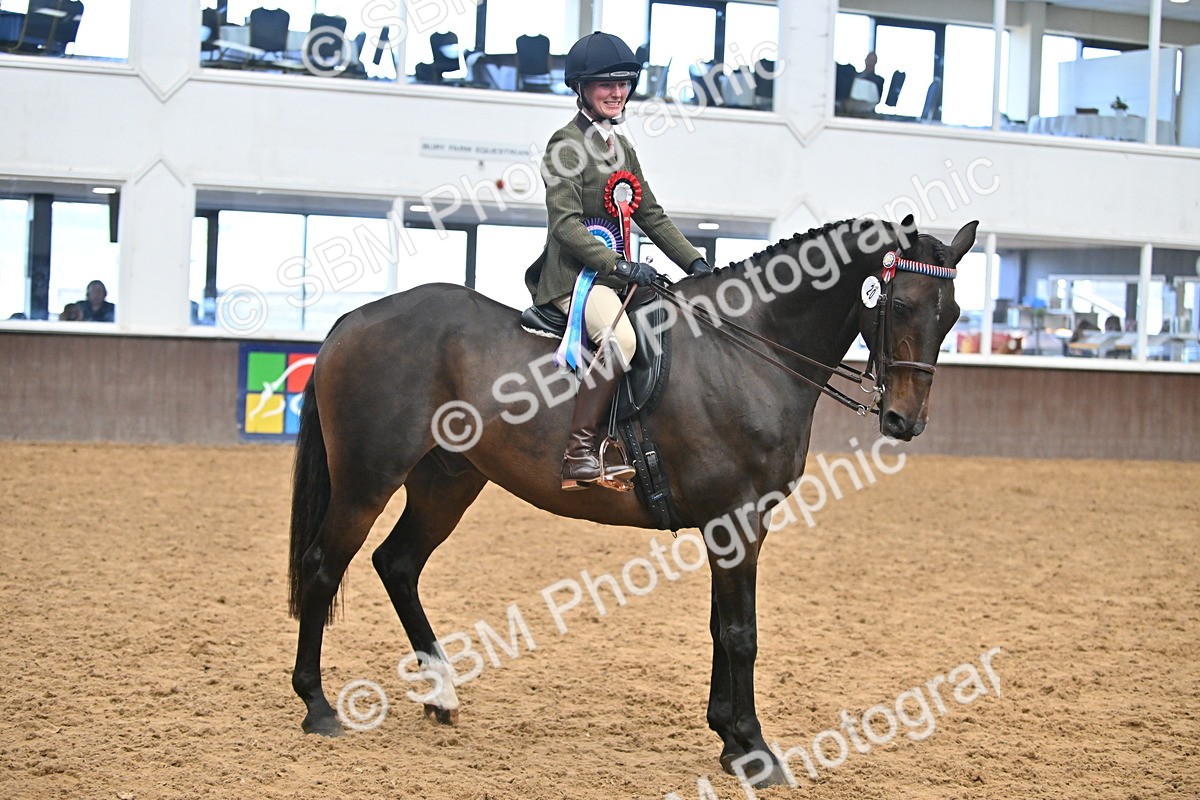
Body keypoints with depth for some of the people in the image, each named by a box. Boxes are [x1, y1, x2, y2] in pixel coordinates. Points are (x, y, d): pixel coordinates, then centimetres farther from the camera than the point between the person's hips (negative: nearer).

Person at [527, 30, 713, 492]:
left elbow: (651, 216, 21)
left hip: (616, 274, 9)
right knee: (621, 337, -35)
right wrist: (620, 265, -23)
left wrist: (695, 263, 10)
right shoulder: (569, 144, -7)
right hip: (576, 274, -9)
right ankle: (579, 453, -31)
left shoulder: (622, 148, 19)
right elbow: (566, 225, -15)